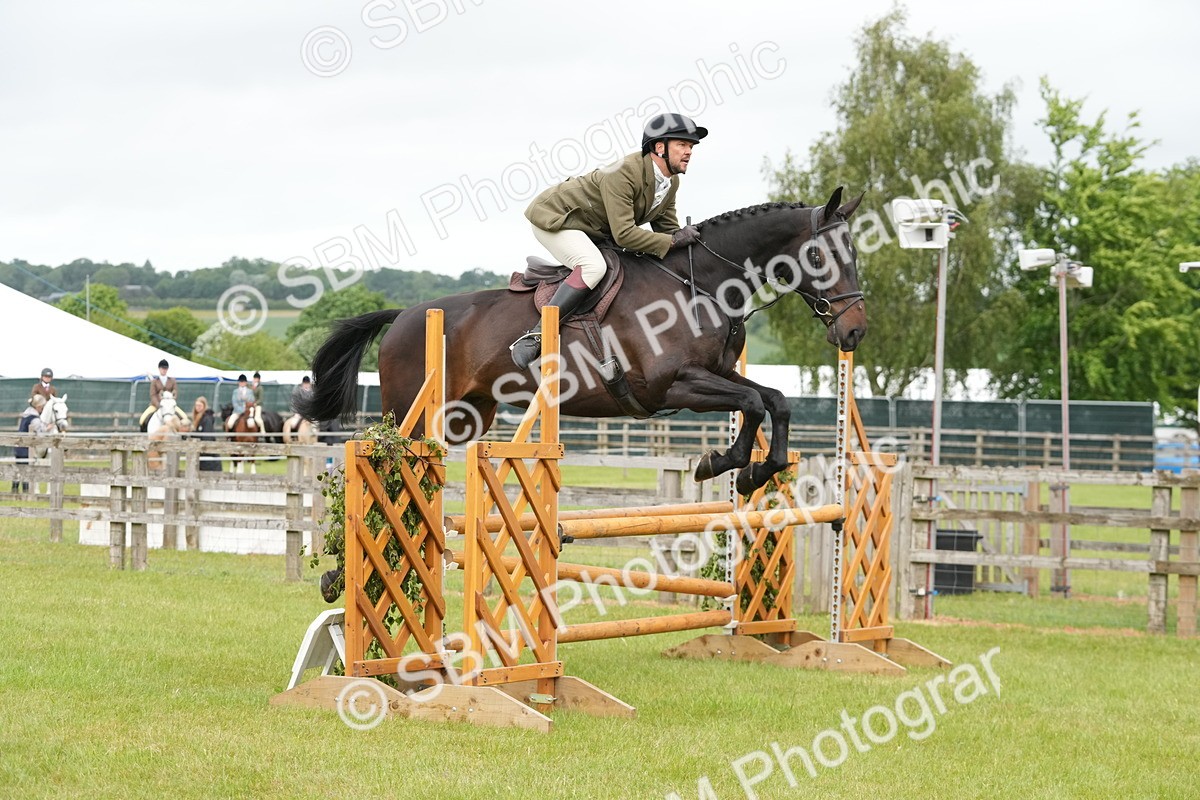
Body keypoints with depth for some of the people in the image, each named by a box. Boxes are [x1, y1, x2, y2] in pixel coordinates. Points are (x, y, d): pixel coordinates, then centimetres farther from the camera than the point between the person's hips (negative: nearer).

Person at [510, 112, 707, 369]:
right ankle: (534, 337, -35)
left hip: (593, 231, 10)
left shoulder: (671, 182, -2)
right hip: (554, 218, -10)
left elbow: (667, 228, 7)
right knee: (593, 266, -34)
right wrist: (673, 241, -32)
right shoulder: (623, 173, -31)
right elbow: (624, 234, -35)